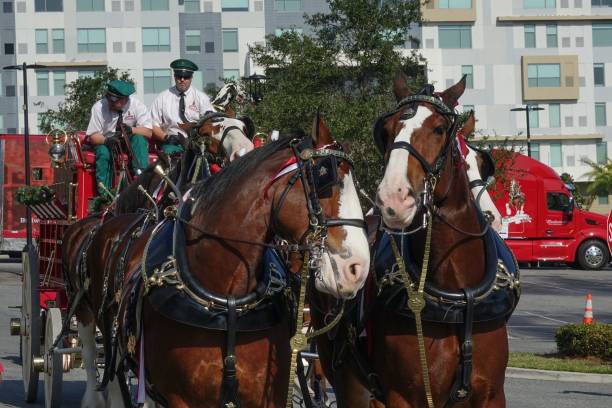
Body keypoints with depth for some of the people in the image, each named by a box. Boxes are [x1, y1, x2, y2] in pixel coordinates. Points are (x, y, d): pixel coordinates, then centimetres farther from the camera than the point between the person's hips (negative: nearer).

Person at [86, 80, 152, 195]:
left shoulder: (136, 105, -13)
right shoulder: (99, 107, -13)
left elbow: (148, 132, -17)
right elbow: (92, 136, -12)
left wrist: (131, 130, -36)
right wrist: (106, 140, -34)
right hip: (106, 142, 0)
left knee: (139, 139, -31)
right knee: (103, 153, -33)